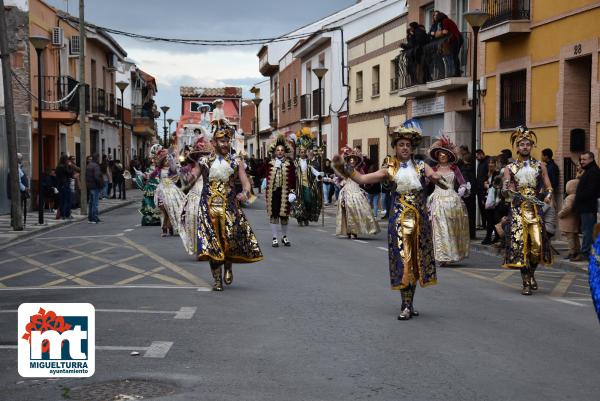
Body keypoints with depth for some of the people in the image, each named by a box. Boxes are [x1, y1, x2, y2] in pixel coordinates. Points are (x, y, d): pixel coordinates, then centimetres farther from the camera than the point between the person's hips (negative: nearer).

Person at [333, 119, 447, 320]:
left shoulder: (421, 166, 4)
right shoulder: (390, 169, 2)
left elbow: (443, 183, -5)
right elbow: (362, 178, -5)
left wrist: (436, 179, -27)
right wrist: (344, 167, -15)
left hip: (419, 217, 2)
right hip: (399, 217, -2)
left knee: (416, 258, 8)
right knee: (403, 259, -3)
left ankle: (409, 304, 20)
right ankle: (406, 305, 2)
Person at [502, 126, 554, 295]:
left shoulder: (540, 166, 10)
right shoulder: (510, 168, 7)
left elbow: (548, 186, 7)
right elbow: (504, 190, 0)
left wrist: (548, 195, -14)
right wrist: (507, 189, -24)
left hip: (535, 209, 1)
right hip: (517, 210, -1)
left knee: (537, 244, -8)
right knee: (520, 244, -6)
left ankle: (531, 274, 19)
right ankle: (526, 282, 1)